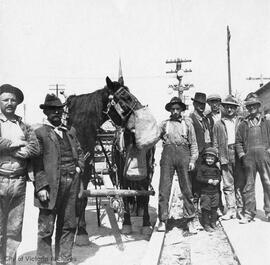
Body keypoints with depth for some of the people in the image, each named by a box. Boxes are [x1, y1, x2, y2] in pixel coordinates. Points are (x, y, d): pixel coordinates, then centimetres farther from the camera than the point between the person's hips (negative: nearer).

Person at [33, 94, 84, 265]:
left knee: (68, 225, 14)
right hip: (51, 184, -5)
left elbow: (80, 152, 24)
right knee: (46, 227, 3)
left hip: (72, 182, 6)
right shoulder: (39, 133, -3)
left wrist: (79, 167, 6)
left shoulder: (71, 131, 15)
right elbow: (37, 163, -9)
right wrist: (41, 186, -16)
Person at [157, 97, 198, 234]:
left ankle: (190, 220, 9)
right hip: (168, 153, 0)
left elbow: (193, 143, 11)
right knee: (164, 188, -2)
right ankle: (162, 220, 5)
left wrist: (192, 160, 2)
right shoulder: (164, 123, 15)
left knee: (187, 189, 1)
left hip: (183, 154, 0)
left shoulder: (187, 123, 14)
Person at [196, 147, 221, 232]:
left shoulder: (216, 168, 8)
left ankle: (213, 223, 25)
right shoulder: (202, 167, -6)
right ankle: (206, 224, 9)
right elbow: (198, 177, -11)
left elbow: (219, 177, 10)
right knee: (206, 209, 0)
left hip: (215, 192, 4)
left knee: (214, 208, 12)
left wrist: (217, 181, -13)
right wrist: (208, 181, -18)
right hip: (205, 192, -4)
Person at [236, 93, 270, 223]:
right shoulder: (243, 124, 14)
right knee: (248, 185, 2)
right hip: (248, 157, 1)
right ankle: (249, 213, 8)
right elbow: (238, 141, 12)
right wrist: (242, 154, 0)